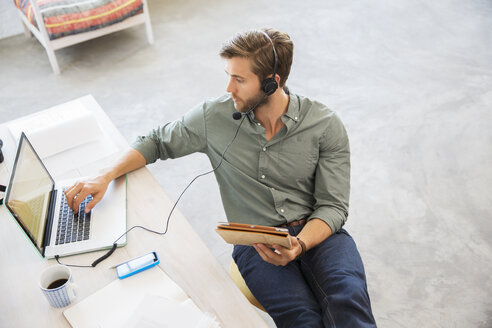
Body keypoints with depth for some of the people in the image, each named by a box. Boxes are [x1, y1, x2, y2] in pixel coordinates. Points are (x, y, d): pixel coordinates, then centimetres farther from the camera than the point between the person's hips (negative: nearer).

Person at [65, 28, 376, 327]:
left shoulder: (326, 126, -4)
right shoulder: (215, 116, -1)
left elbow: (333, 206, -4)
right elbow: (157, 142, 13)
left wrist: (299, 245, -23)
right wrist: (106, 177, -1)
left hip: (316, 233, 1)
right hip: (255, 242, 0)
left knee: (348, 302, -32)